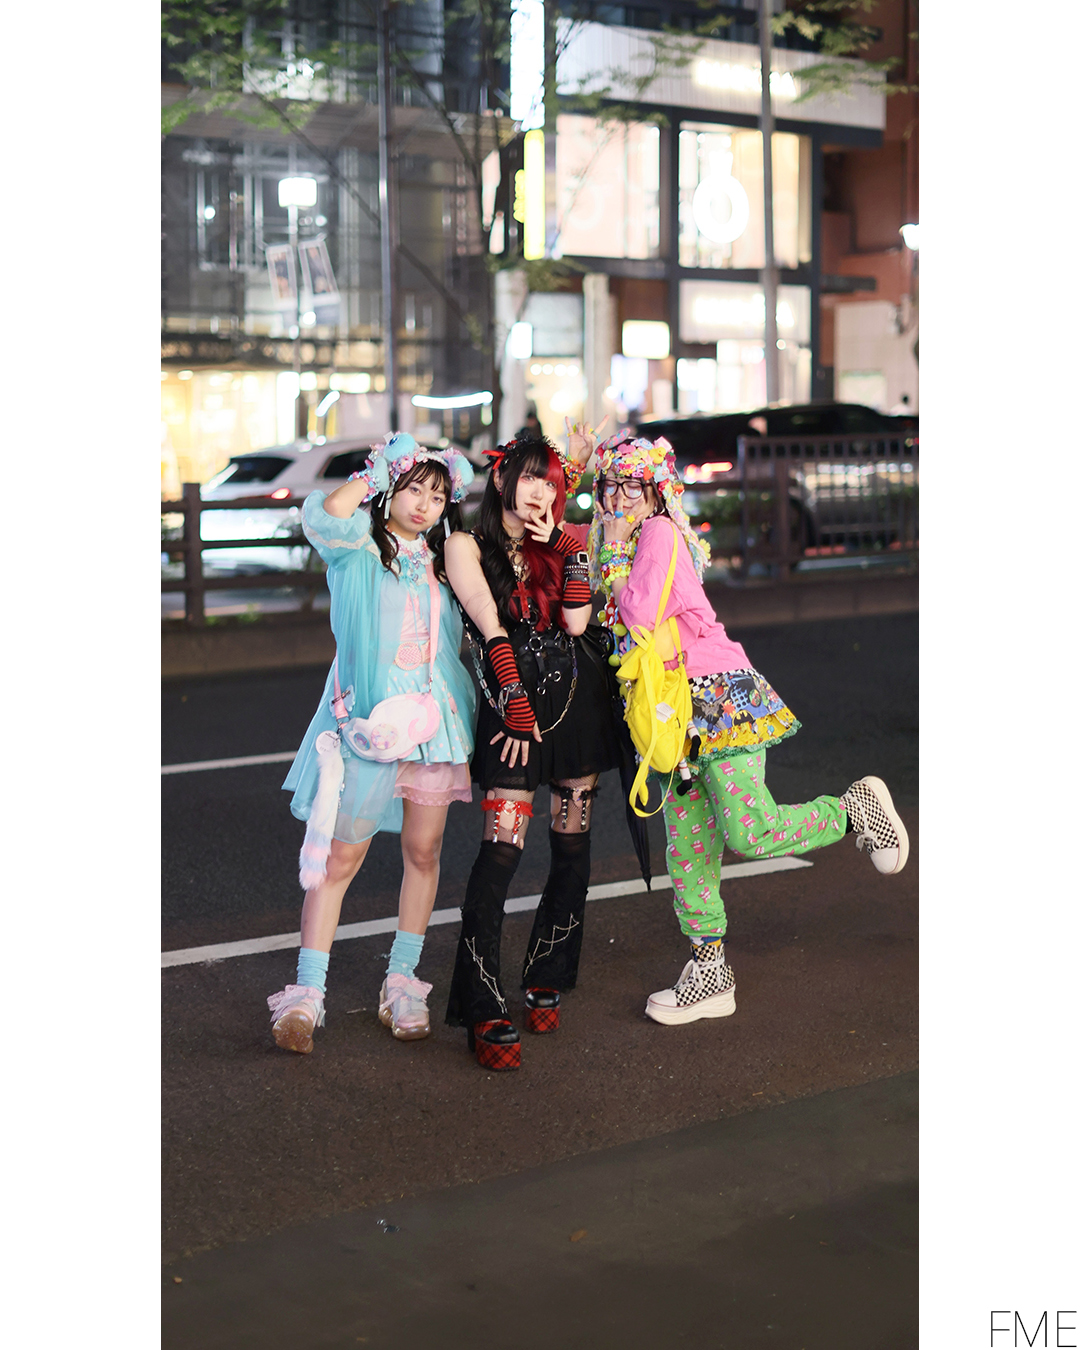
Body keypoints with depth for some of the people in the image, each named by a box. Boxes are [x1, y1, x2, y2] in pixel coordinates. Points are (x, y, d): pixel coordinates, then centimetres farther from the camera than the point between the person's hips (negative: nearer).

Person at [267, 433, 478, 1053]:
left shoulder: (443, 561, 14)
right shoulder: (357, 549, -2)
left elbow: (462, 639, 22)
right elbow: (327, 512, -24)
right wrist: (378, 472, -13)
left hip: (435, 720, 5)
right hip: (369, 722, -5)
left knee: (423, 851, 8)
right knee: (339, 858, -3)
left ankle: (402, 981, 21)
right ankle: (307, 993, 2)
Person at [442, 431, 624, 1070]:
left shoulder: (557, 545, 14)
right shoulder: (467, 545, 4)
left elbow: (577, 620, -2)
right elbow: (491, 630, -7)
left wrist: (566, 545, -5)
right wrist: (517, 707, -14)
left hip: (582, 698, 5)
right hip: (516, 699, -5)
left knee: (572, 844, 6)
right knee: (504, 844, -14)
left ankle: (547, 984, 22)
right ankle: (485, 1012, -10)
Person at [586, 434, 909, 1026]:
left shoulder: (659, 532, -8)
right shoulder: (616, 539, 18)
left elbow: (638, 613, -20)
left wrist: (614, 554, -7)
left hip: (720, 693, -9)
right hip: (678, 710, 9)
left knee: (749, 833, -14)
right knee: (687, 848, 7)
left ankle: (856, 809, 10)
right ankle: (709, 972, 15)